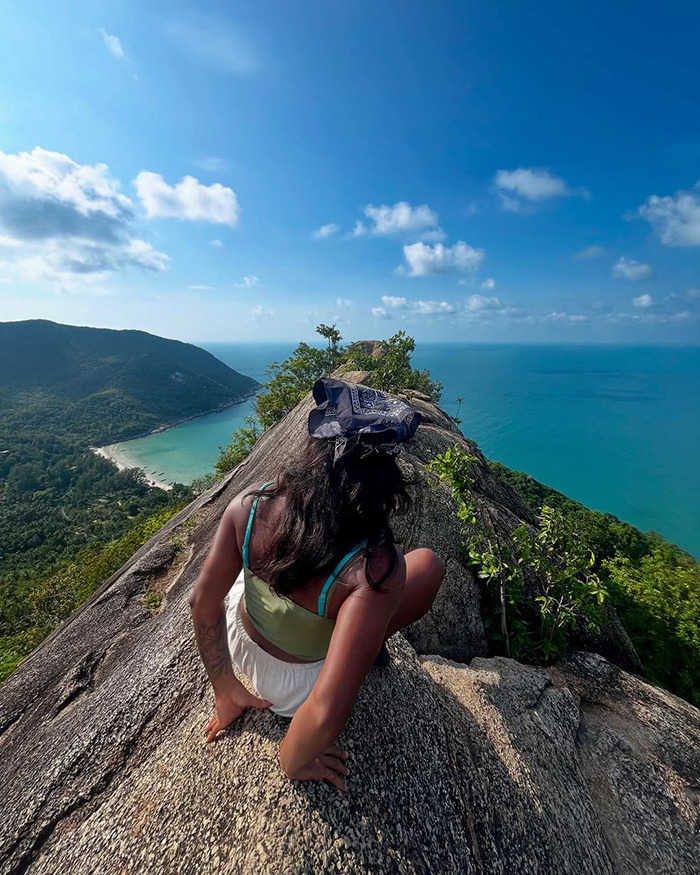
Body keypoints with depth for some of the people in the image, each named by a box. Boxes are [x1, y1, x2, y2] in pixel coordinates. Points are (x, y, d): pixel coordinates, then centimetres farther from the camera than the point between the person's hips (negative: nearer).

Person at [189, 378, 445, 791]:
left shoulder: (251, 502, -26)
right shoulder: (374, 568, -37)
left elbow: (203, 603, -15)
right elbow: (327, 712, -36)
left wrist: (227, 691, 2)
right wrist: (293, 762, -12)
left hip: (237, 644, 4)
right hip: (294, 687, -3)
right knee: (429, 563, -1)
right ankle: (369, 643, 21)